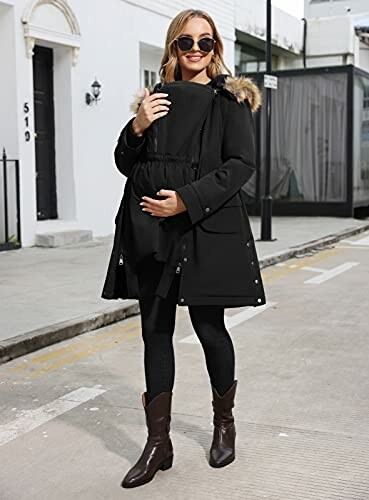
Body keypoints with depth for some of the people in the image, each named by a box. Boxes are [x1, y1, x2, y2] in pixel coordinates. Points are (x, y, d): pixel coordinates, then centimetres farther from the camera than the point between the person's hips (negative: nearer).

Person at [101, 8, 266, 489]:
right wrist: (137, 129, -6)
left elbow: (241, 163, -9)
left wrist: (186, 200, -16)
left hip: (209, 229, -4)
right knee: (155, 332, 6)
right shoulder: (157, 97, 13)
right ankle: (158, 442, 16)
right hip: (150, 230, 4)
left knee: (209, 327, 5)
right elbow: (125, 164, 15)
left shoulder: (229, 98, 1)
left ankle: (224, 424, 30)